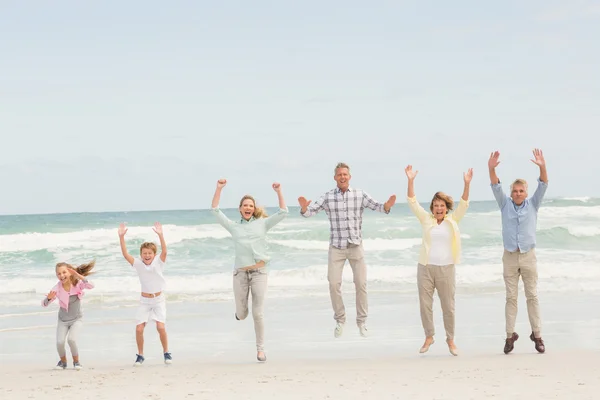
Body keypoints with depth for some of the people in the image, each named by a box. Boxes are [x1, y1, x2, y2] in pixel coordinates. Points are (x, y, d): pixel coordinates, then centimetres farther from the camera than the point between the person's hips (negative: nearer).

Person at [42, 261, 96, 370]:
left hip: (76, 319, -1)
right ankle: (63, 361, 19)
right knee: (60, 342, -13)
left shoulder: (77, 284, -19)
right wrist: (49, 298, -42)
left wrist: (78, 275, -43)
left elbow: (91, 286, -37)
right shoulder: (57, 289, -19)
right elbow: (44, 304, -20)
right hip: (63, 320, 1)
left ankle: (76, 361, 5)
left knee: (71, 339, -22)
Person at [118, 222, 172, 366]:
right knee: (139, 328, -7)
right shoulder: (138, 264, -5)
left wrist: (160, 235, -40)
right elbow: (125, 254, -16)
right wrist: (121, 237, -28)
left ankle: (166, 353, 6)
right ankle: (140, 355, 11)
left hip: (159, 299, -2)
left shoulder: (158, 262, -8)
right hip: (145, 300, 2)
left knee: (161, 327, -14)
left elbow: (164, 251, -26)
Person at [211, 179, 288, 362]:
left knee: (258, 314, -4)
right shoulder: (234, 227, 11)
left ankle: (260, 349, 6)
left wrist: (278, 192, -3)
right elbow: (215, 211, 6)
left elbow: (283, 212, 4)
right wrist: (219, 189, 0)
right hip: (240, 273, 1)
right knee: (241, 314, 6)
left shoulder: (262, 223, 9)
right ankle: (241, 310, 45)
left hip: (259, 272, -1)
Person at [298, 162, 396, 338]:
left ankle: (362, 321, 12)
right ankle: (340, 320, 13)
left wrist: (387, 205, -33)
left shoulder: (360, 195, -2)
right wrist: (304, 208, -33)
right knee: (334, 284, -3)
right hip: (336, 247, 0)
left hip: (356, 246, 0)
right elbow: (310, 212, -9)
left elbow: (378, 206, -10)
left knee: (361, 284, 0)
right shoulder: (328, 197, -3)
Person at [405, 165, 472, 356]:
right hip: (425, 267, 1)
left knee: (448, 306, 3)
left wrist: (467, 184, -16)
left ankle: (450, 340, 15)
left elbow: (464, 204, -2)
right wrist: (410, 181, -12)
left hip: (446, 268, -1)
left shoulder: (453, 220, 6)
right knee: (425, 304, 4)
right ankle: (429, 337, 19)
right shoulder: (426, 219, 5)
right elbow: (412, 202, -1)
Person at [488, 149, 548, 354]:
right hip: (509, 256, 1)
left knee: (532, 296, 2)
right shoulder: (505, 204, 5)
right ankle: (510, 335, 6)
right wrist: (492, 169, -26)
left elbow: (543, 186, -9)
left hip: (528, 256, -1)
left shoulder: (532, 204, 4)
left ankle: (537, 335, 5)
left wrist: (542, 167, -26)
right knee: (511, 297, 3)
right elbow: (496, 187, -8)